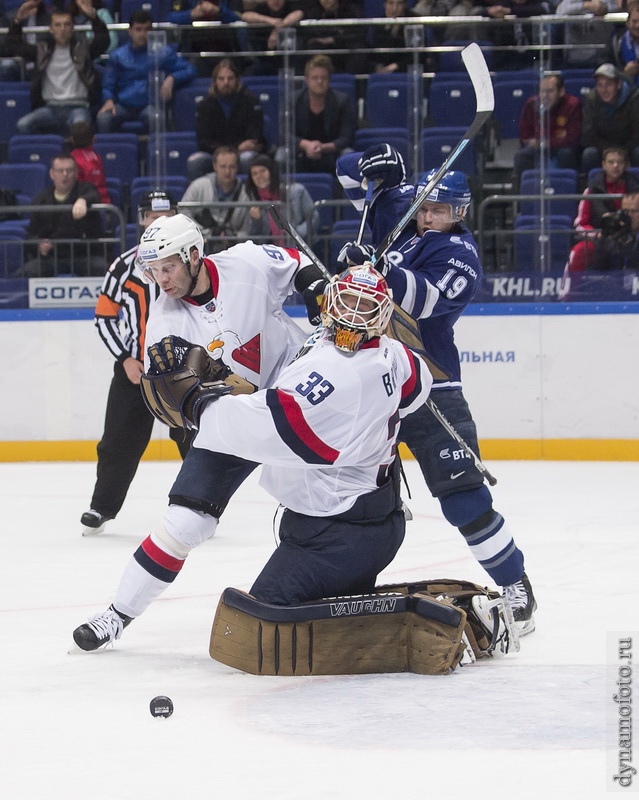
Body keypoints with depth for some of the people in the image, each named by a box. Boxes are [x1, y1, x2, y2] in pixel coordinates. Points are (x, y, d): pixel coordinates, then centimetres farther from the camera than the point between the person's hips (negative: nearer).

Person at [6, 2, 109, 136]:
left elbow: (103, 40, -8)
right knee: (22, 125, -25)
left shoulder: (82, 48, 8)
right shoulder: (43, 50, 15)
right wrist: (18, 21, -7)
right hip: (51, 108, 3)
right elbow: (14, 44, 13)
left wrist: (92, 15, -27)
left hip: (77, 107, -3)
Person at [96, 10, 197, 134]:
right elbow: (108, 85, 18)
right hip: (124, 107, 1)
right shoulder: (118, 56, 15)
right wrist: (108, 100, -4)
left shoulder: (163, 52, 10)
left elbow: (189, 70, 7)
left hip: (150, 105, -1)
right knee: (103, 118, -32)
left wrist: (171, 78, -13)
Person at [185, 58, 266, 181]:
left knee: (248, 158, -37)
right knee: (194, 161, -28)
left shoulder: (250, 101, -1)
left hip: (243, 153, -2)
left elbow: (255, 140, -5)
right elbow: (204, 142, -5)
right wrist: (237, 148, -16)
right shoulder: (205, 105, 3)